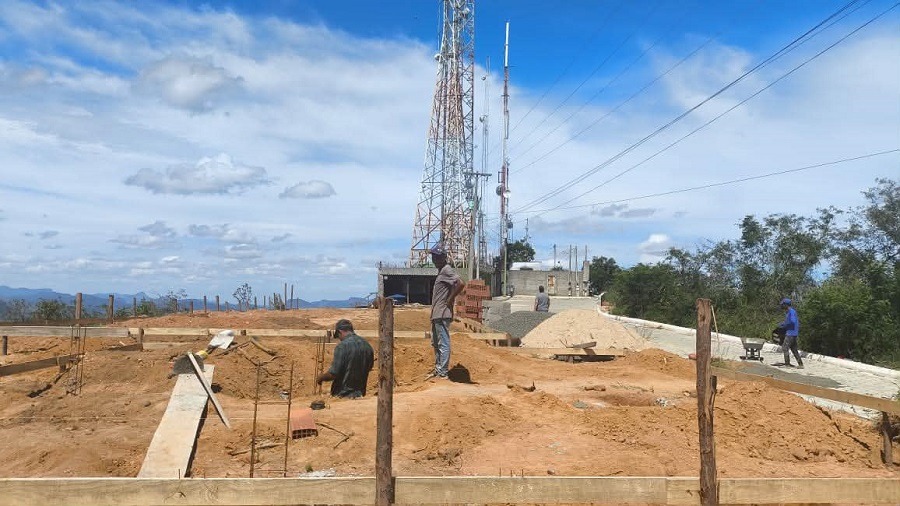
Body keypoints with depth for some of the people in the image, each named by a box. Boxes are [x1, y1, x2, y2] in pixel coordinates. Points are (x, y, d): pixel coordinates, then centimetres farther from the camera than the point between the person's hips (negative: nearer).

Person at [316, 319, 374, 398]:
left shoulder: (342, 346, -17)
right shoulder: (367, 346, 3)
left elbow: (333, 373, -18)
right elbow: (369, 367, 16)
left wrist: (320, 378, 0)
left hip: (343, 394, -6)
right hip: (360, 393, 7)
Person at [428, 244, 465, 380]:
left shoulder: (446, 270, -12)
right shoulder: (441, 271, 18)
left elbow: (461, 284, -26)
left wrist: (449, 300, -18)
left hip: (442, 314, -11)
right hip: (436, 314, 11)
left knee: (443, 343, -7)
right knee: (435, 343, 17)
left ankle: (443, 372, -4)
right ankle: (438, 369, 25)